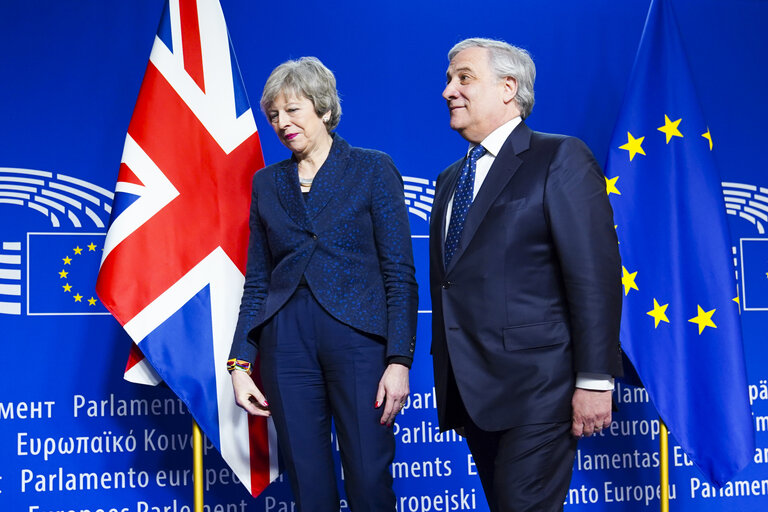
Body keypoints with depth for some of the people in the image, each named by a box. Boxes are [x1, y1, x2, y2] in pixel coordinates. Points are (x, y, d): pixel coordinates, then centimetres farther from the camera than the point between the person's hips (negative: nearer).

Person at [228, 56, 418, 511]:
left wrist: (400, 361, -11)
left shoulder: (373, 169, 3)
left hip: (357, 338, -3)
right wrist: (240, 363, 6)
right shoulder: (267, 183, 14)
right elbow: (257, 281, 15)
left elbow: (400, 274, -2)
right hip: (286, 345, 3)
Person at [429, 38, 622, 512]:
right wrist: (448, 379, 14)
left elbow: (595, 275, -12)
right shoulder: (451, 180, 18)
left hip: (535, 386, -7)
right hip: (469, 387, 7)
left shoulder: (559, 158, -5)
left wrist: (594, 381, -17)